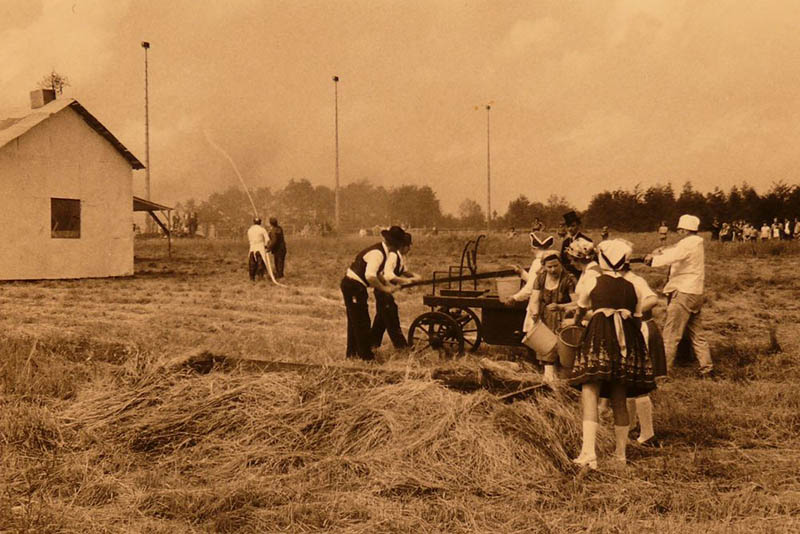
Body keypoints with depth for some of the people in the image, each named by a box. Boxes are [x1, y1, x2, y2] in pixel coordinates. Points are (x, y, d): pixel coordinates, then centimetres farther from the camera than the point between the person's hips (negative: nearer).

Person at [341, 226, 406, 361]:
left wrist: (388, 285, 10)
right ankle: (366, 356, 7)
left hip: (351, 285, 10)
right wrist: (384, 288, -19)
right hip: (354, 287, -10)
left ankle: (352, 352, 31)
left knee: (354, 320, 20)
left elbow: (375, 273, 20)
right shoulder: (377, 253, -22)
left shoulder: (381, 251, 10)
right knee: (362, 322, -2)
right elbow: (370, 276, -30)